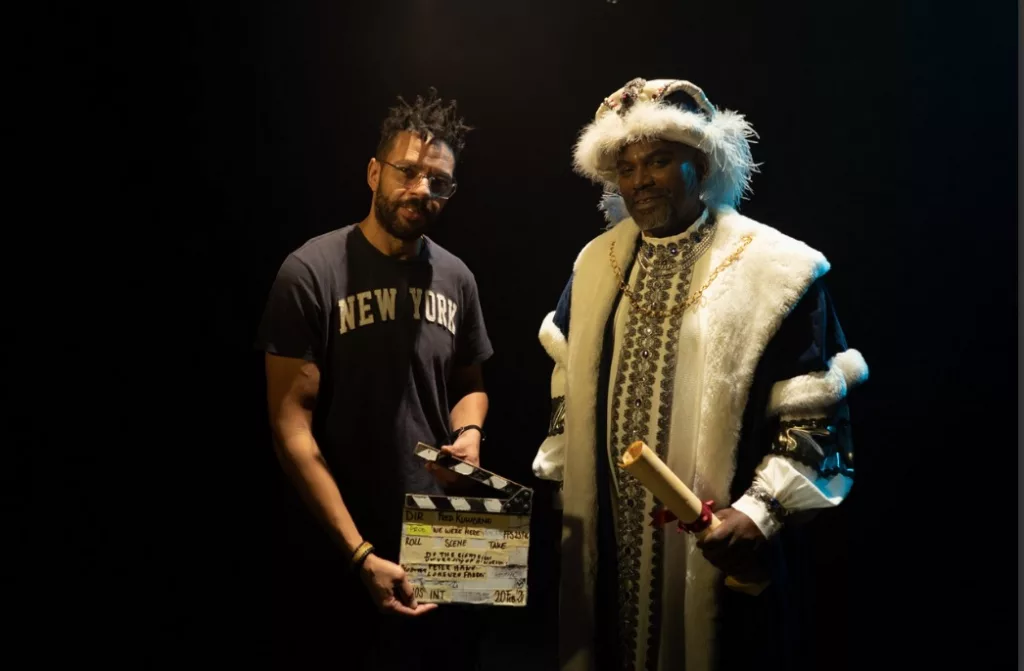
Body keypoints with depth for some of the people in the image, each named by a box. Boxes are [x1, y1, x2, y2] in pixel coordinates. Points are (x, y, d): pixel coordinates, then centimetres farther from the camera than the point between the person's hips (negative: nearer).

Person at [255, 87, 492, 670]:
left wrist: (470, 434, -9)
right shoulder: (312, 272, -14)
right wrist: (360, 554, -19)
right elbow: (292, 427, -16)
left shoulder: (456, 277, 1)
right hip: (343, 549, -4)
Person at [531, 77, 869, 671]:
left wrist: (761, 512, -21)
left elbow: (814, 418, -11)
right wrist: (546, 486, 12)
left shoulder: (775, 269, -9)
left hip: (715, 550, -4)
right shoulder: (598, 263, 8)